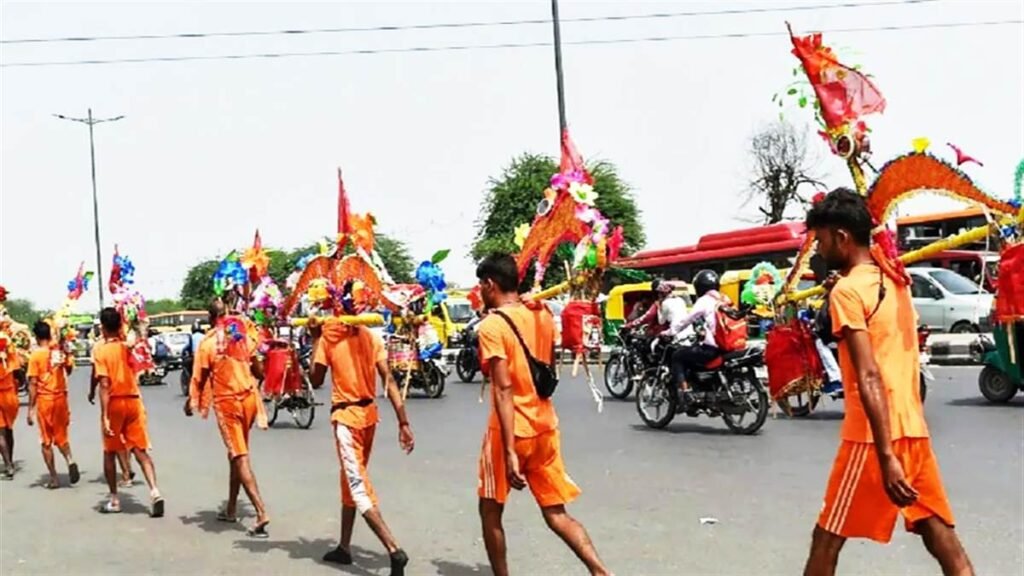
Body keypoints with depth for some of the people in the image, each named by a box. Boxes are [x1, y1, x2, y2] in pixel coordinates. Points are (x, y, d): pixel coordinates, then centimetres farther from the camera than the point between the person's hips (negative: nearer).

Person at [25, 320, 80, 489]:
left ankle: (54, 479, 8)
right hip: (61, 397, 4)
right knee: (61, 436, 18)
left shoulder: (36, 355, -11)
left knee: (46, 441, 7)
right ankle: (70, 461, -9)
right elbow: (69, 370, 12)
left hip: (44, 399, -4)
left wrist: (30, 409, -8)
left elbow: (33, 384, -12)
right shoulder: (60, 350, 0)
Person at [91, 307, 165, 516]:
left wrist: (104, 416, -18)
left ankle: (114, 500, 19)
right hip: (133, 401, 3)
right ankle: (154, 491, -15)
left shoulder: (100, 350, -10)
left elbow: (104, 385, -17)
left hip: (114, 403, -3)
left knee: (110, 452, 14)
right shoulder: (128, 345, 4)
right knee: (141, 450, 3)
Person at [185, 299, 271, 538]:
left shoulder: (207, 343, -9)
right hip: (248, 397, 4)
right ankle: (231, 509, 28)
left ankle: (261, 513, -18)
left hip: (227, 401, -4)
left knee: (240, 457, -6)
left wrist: (192, 401, 11)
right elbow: (257, 369, 10)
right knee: (237, 454, 19)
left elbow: (200, 377, -6)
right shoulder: (243, 336, 3)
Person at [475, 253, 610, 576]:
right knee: (556, 514, 10)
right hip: (545, 427, 6)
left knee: (491, 510, 14)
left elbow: (504, 390, -21)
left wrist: (509, 451, -24)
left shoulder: (492, 325, -14)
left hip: (511, 431, -6)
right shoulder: (543, 316, 7)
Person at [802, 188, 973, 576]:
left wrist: (886, 456, -24)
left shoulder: (847, 290, -11)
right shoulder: (894, 281, 13)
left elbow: (869, 378, -20)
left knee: (827, 541, 4)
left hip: (874, 435, -8)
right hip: (913, 427, 8)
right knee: (943, 538, 8)